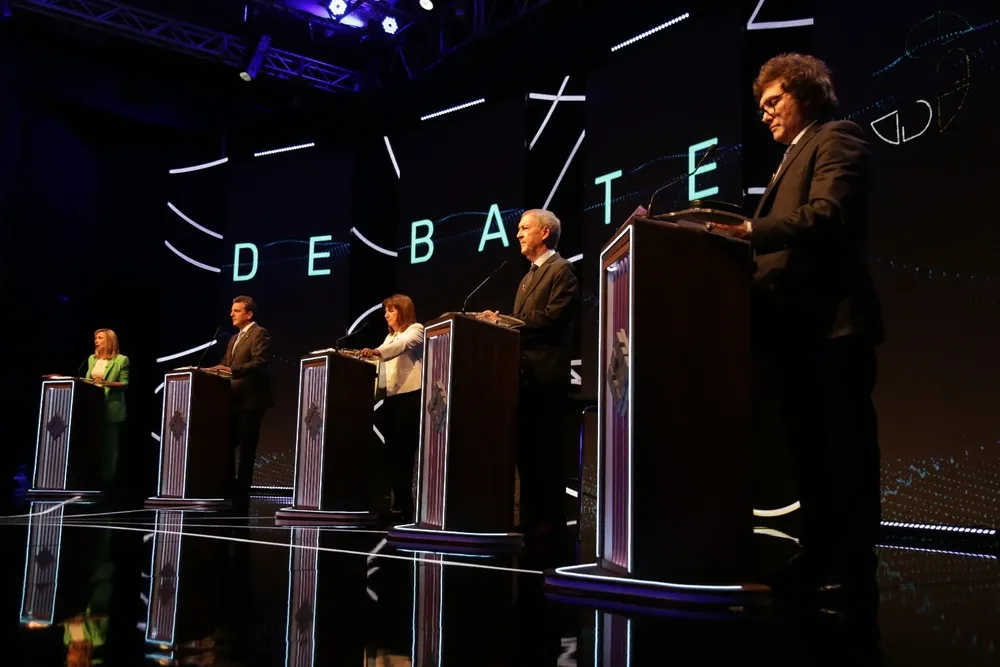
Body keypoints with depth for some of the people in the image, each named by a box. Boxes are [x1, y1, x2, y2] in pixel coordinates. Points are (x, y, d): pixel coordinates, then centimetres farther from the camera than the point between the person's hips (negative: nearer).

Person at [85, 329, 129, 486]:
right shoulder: (92, 359, 15)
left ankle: (107, 479, 8)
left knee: (109, 445, 1)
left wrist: (106, 383, -22)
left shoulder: (121, 359, -5)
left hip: (111, 408, -6)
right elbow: (88, 379, 19)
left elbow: (125, 384, -9)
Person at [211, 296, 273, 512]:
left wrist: (232, 371, -28)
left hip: (249, 400, -9)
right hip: (233, 400, 9)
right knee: (227, 447, 10)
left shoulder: (259, 333, -7)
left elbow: (260, 363, -20)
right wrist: (219, 370, -2)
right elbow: (226, 365, 19)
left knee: (246, 450, -4)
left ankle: (241, 497, 0)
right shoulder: (233, 339, 22)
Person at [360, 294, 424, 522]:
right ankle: (399, 505, 7)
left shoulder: (415, 330, -1)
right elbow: (383, 364, 19)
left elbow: (401, 345, -22)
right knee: (393, 453, 4)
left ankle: (405, 509, -9)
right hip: (392, 398, 8)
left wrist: (376, 352, -39)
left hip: (410, 397, -8)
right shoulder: (390, 336, 25)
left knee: (403, 453, -11)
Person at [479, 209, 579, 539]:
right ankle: (530, 517, 15)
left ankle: (551, 520, 1)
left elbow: (552, 317, -17)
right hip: (524, 374, 9)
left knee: (546, 450, -5)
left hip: (546, 373, -9)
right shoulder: (529, 277, 24)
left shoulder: (561, 270, -5)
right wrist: (502, 321, 0)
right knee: (526, 449, 9)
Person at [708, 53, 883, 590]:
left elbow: (827, 215, -19)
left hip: (831, 321, -10)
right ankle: (819, 557, 17)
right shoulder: (793, 159, 27)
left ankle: (852, 563, 1)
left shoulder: (836, 138, -1)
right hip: (798, 326, 10)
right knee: (810, 448, 11)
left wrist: (750, 231, -26)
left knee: (844, 449, -5)